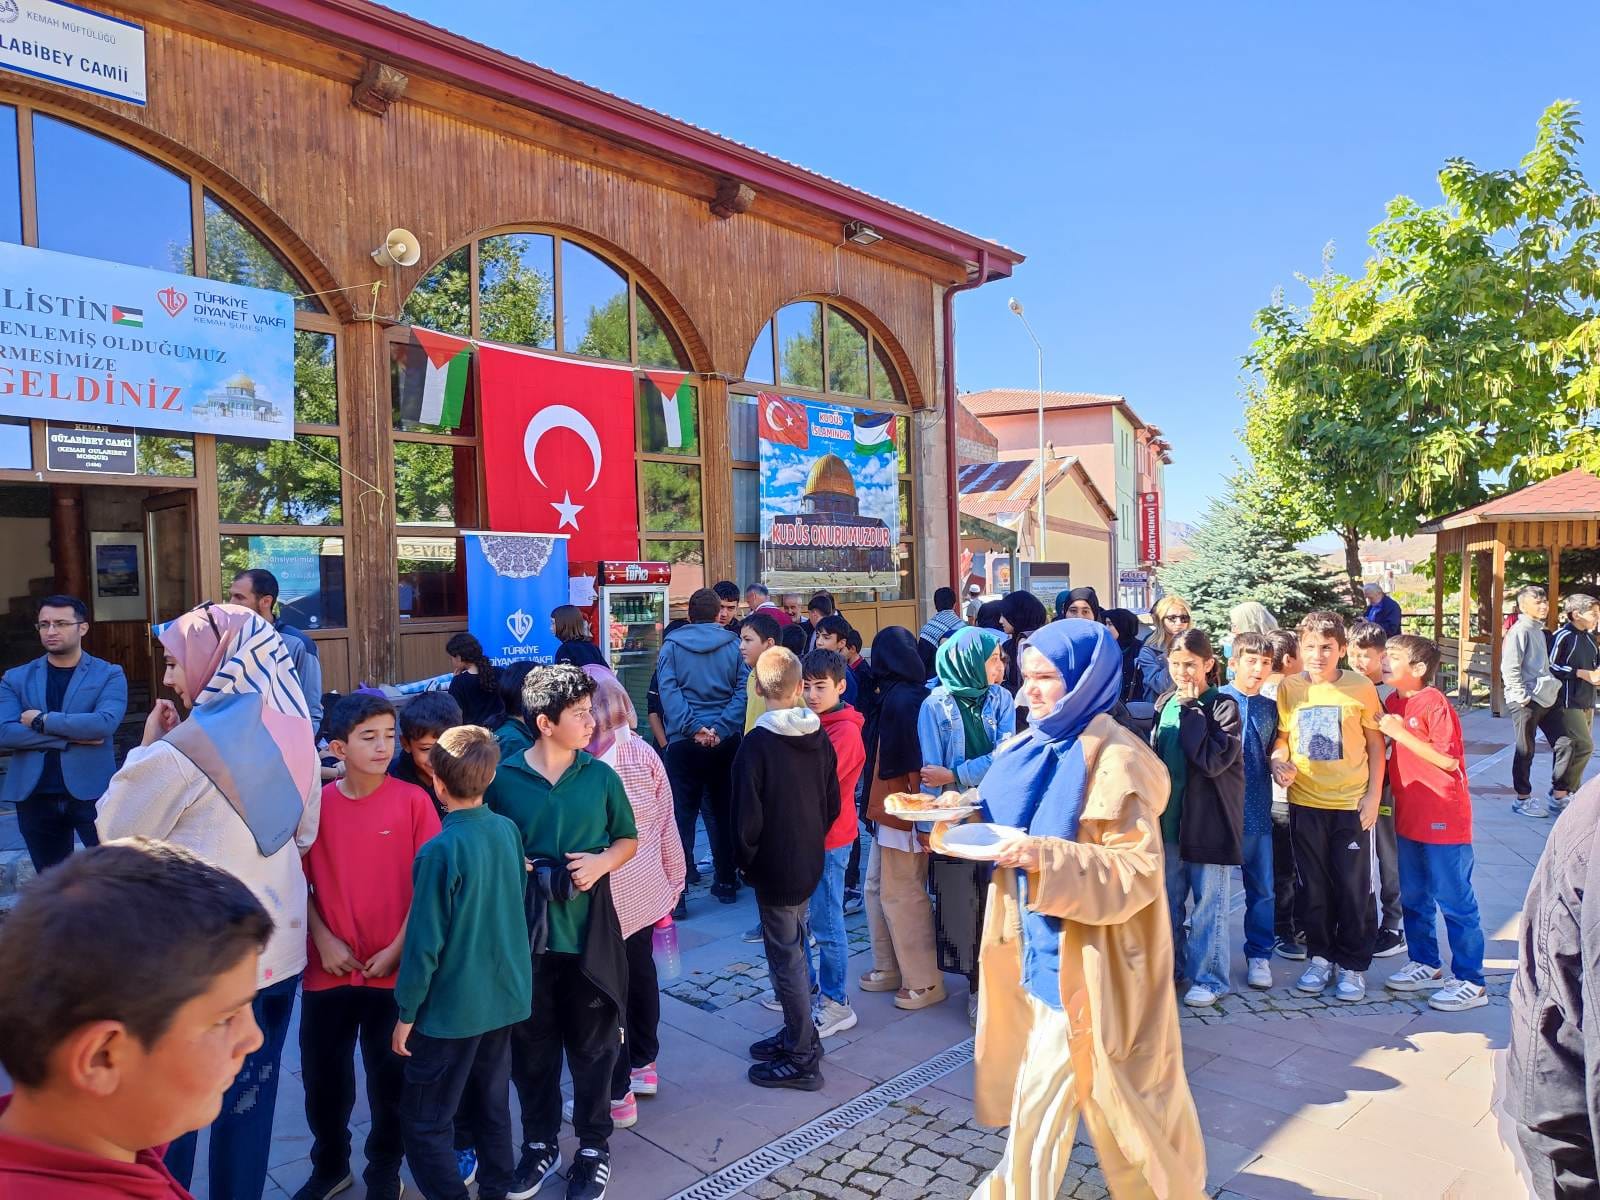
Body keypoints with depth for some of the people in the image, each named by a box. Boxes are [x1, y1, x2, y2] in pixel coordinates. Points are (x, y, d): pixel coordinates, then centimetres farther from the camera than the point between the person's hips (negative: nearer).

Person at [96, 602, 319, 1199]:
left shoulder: (184, 747, -19)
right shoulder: (294, 733, 0)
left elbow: (115, 833, -3)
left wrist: (147, 747, 2)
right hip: (276, 949, 5)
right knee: (249, 1099, 17)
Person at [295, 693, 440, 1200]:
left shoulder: (413, 800, -8)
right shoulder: (315, 805, -4)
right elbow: (299, 881, 3)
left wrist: (397, 948, -9)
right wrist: (323, 939, -7)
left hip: (394, 968, -2)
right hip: (327, 967, 2)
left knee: (390, 1078, 10)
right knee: (322, 1074, 15)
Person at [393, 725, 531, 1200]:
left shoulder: (440, 850, -21)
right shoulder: (509, 830, -3)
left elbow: (425, 942, -18)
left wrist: (406, 1013, -7)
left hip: (451, 1007, -6)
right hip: (504, 996, 7)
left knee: (424, 1124, 9)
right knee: (492, 1108, 20)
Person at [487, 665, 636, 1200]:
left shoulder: (600, 777, -4)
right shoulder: (503, 779, -7)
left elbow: (629, 839, 7)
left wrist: (602, 862, -11)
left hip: (587, 931, 0)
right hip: (526, 933, 0)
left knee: (591, 1046, 12)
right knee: (531, 1046, 15)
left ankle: (594, 1147, 31)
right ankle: (539, 1144, 36)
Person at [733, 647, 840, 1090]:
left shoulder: (757, 745, -20)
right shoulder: (819, 737, -1)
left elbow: (747, 817, -19)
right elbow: (833, 804, 6)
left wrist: (745, 860, -3)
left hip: (774, 870, -7)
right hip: (809, 862, 7)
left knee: (786, 960, 4)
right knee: (793, 951, 22)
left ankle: (801, 1061, 14)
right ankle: (799, 1034, 35)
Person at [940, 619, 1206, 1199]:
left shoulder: (1115, 759, -18)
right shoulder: (1028, 748, 5)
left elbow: (1136, 871, -22)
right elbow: (1006, 822, 16)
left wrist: (1047, 858, -32)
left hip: (1082, 952, -7)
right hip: (1035, 940, 7)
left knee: (1043, 1093, 4)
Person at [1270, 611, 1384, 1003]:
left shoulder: (1361, 687, -5)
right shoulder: (1289, 688, 0)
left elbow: (1376, 745, 1)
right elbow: (1281, 736, 7)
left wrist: (1373, 795, -4)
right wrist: (1278, 760, -14)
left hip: (1351, 804, -2)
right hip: (1305, 802, 2)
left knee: (1353, 887, 4)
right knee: (1313, 886, 11)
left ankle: (1353, 965, 19)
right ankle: (1320, 956, 27)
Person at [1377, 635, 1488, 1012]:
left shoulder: (1435, 704, -17)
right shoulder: (1393, 701, 7)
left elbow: (1448, 760, -22)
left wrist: (1400, 732, -22)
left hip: (1444, 818, -8)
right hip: (1409, 816, 8)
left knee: (1454, 902, 1)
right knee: (1414, 898, 17)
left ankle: (1470, 983, 10)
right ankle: (1426, 965, 32)